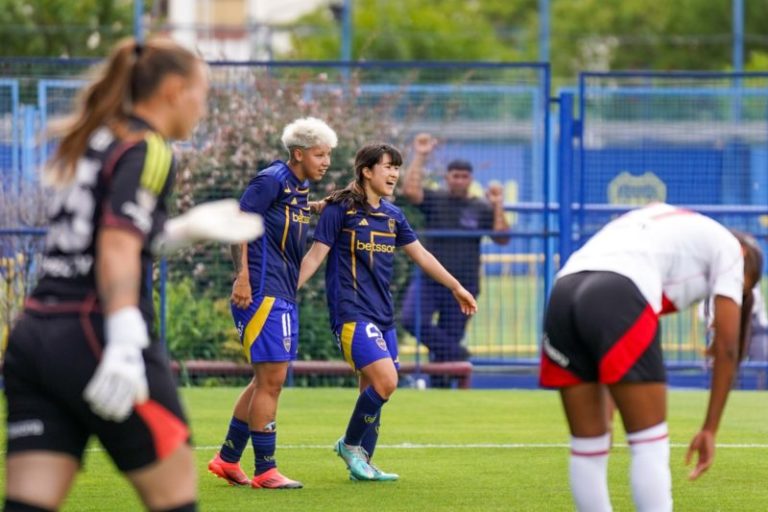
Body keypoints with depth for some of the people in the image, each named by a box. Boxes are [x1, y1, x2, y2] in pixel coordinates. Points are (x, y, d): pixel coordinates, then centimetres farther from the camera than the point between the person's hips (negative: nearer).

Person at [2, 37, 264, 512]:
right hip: (92, 340, -8)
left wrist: (188, 228, 28)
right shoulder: (149, 151, -5)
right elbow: (117, 248, -18)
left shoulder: (91, 143, 19)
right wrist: (125, 344, -27)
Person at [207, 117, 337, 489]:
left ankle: (227, 459, 21)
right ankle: (265, 470, -5)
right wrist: (243, 278, -23)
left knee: (268, 380, 13)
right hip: (263, 293, -10)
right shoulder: (271, 180, -11)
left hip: (284, 296, 10)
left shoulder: (301, 188, 15)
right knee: (271, 379, -9)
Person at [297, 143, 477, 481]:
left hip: (382, 313, 7)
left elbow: (420, 255, 24)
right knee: (385, 380, -18)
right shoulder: (341, 209, -6)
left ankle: (361, 463, 16)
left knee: (374, 389, 6)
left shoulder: (392, 215, 14)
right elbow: (316, 254, -8)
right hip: (351, 311, -7)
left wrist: (456, 288, 28)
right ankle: (351, 444, 1)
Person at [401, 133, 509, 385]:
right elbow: (410, 190, -13)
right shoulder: (434, 200, 4)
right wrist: (420, 156, -12)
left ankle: (439, 386, 12)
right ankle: (455, 353, -10)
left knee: (450, 337, 3)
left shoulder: (481, 209, 6)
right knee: (412, 319, -25)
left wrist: (497, 207, -11)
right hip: (429, 279, 0)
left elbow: (502, 238, -1)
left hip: (463, 286, 1)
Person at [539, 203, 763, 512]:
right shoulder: (728, 247, 20)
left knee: (588, 447, 12)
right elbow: (727, 347, 13)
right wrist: (710, 429, 15)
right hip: (617, 303, -7)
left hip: (563, 293, 7)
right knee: (650, 446, -2)